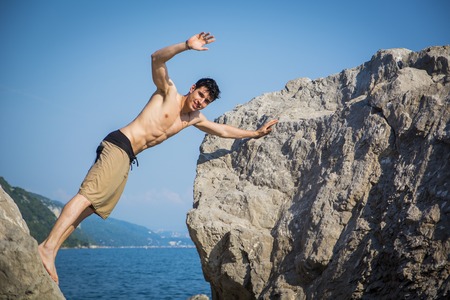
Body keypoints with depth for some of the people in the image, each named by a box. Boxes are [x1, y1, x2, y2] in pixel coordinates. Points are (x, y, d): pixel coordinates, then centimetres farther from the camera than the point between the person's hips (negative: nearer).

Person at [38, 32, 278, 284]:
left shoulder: (194, 119, 24)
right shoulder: (168, 92, 3)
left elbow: (223, 131, 36)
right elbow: (157, 59, -13)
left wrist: (256, 133, 38)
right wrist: (187, 46, -25)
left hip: (127, 159, 8)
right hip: (118, 145, -8)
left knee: (93, 206, -1)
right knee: (88, 195, -22)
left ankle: (51, 252, -6)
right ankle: (48, 246, -30)